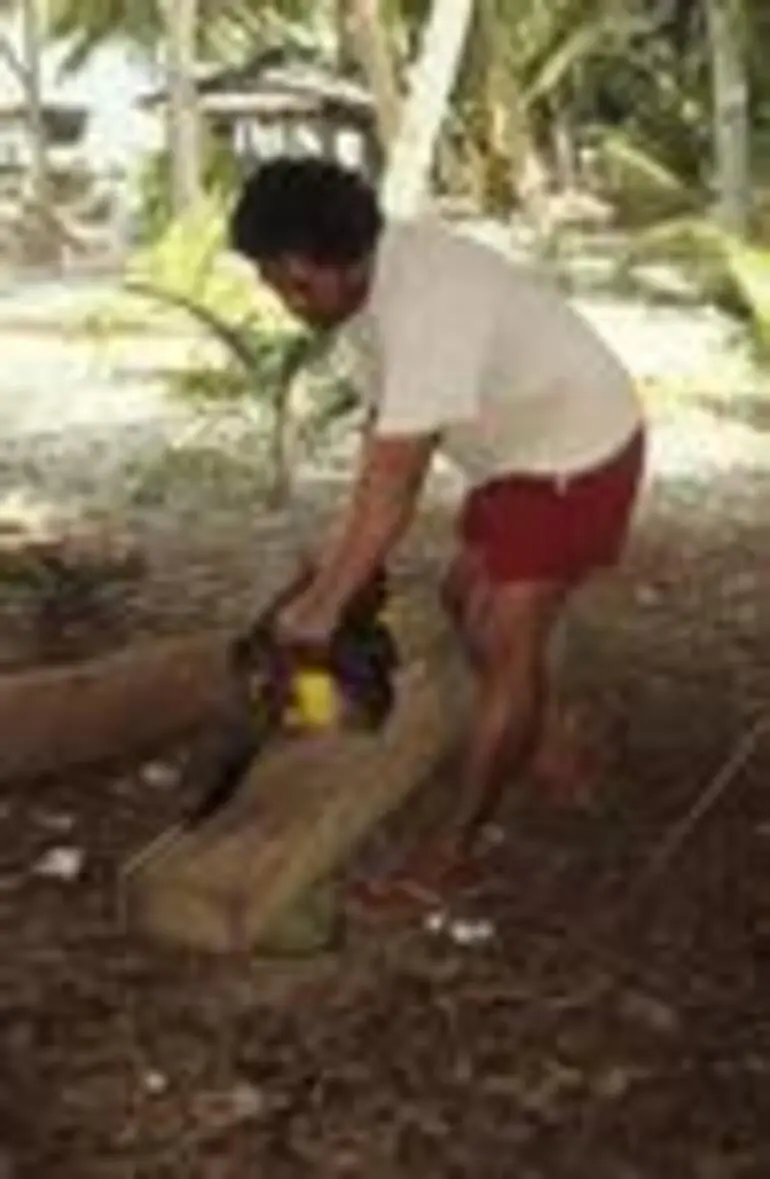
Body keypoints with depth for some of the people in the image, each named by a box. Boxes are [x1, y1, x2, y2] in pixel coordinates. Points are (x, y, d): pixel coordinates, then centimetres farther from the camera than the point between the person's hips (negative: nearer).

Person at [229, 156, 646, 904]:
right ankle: (528, 750, 39)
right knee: (465, 601, 20)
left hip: (579, 455, -10)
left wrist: (322, 609, -31)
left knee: (505, 644, -9)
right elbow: (382, 420, 2)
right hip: (515, 449, 10)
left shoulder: (426, 303, -36)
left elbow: (395, 484, -36)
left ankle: (454, 850, -1)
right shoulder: (363, 281, -7)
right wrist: (347, 549, -4)